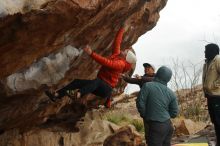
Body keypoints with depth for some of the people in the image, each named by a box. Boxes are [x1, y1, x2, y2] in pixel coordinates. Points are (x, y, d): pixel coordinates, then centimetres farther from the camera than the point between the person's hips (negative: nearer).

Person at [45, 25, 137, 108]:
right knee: (77, 81, -9)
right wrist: (122, 29, 29)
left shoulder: (121, 63, -13)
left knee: (97, 81, -42)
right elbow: (117, 41, 22)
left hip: (106, 88, -9)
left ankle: (78, 94, -67)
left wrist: (91, 53, -36)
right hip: (98, 85, 9)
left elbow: (106, 62, -28)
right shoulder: (117, 55, 14)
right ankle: (56, 95, -24)